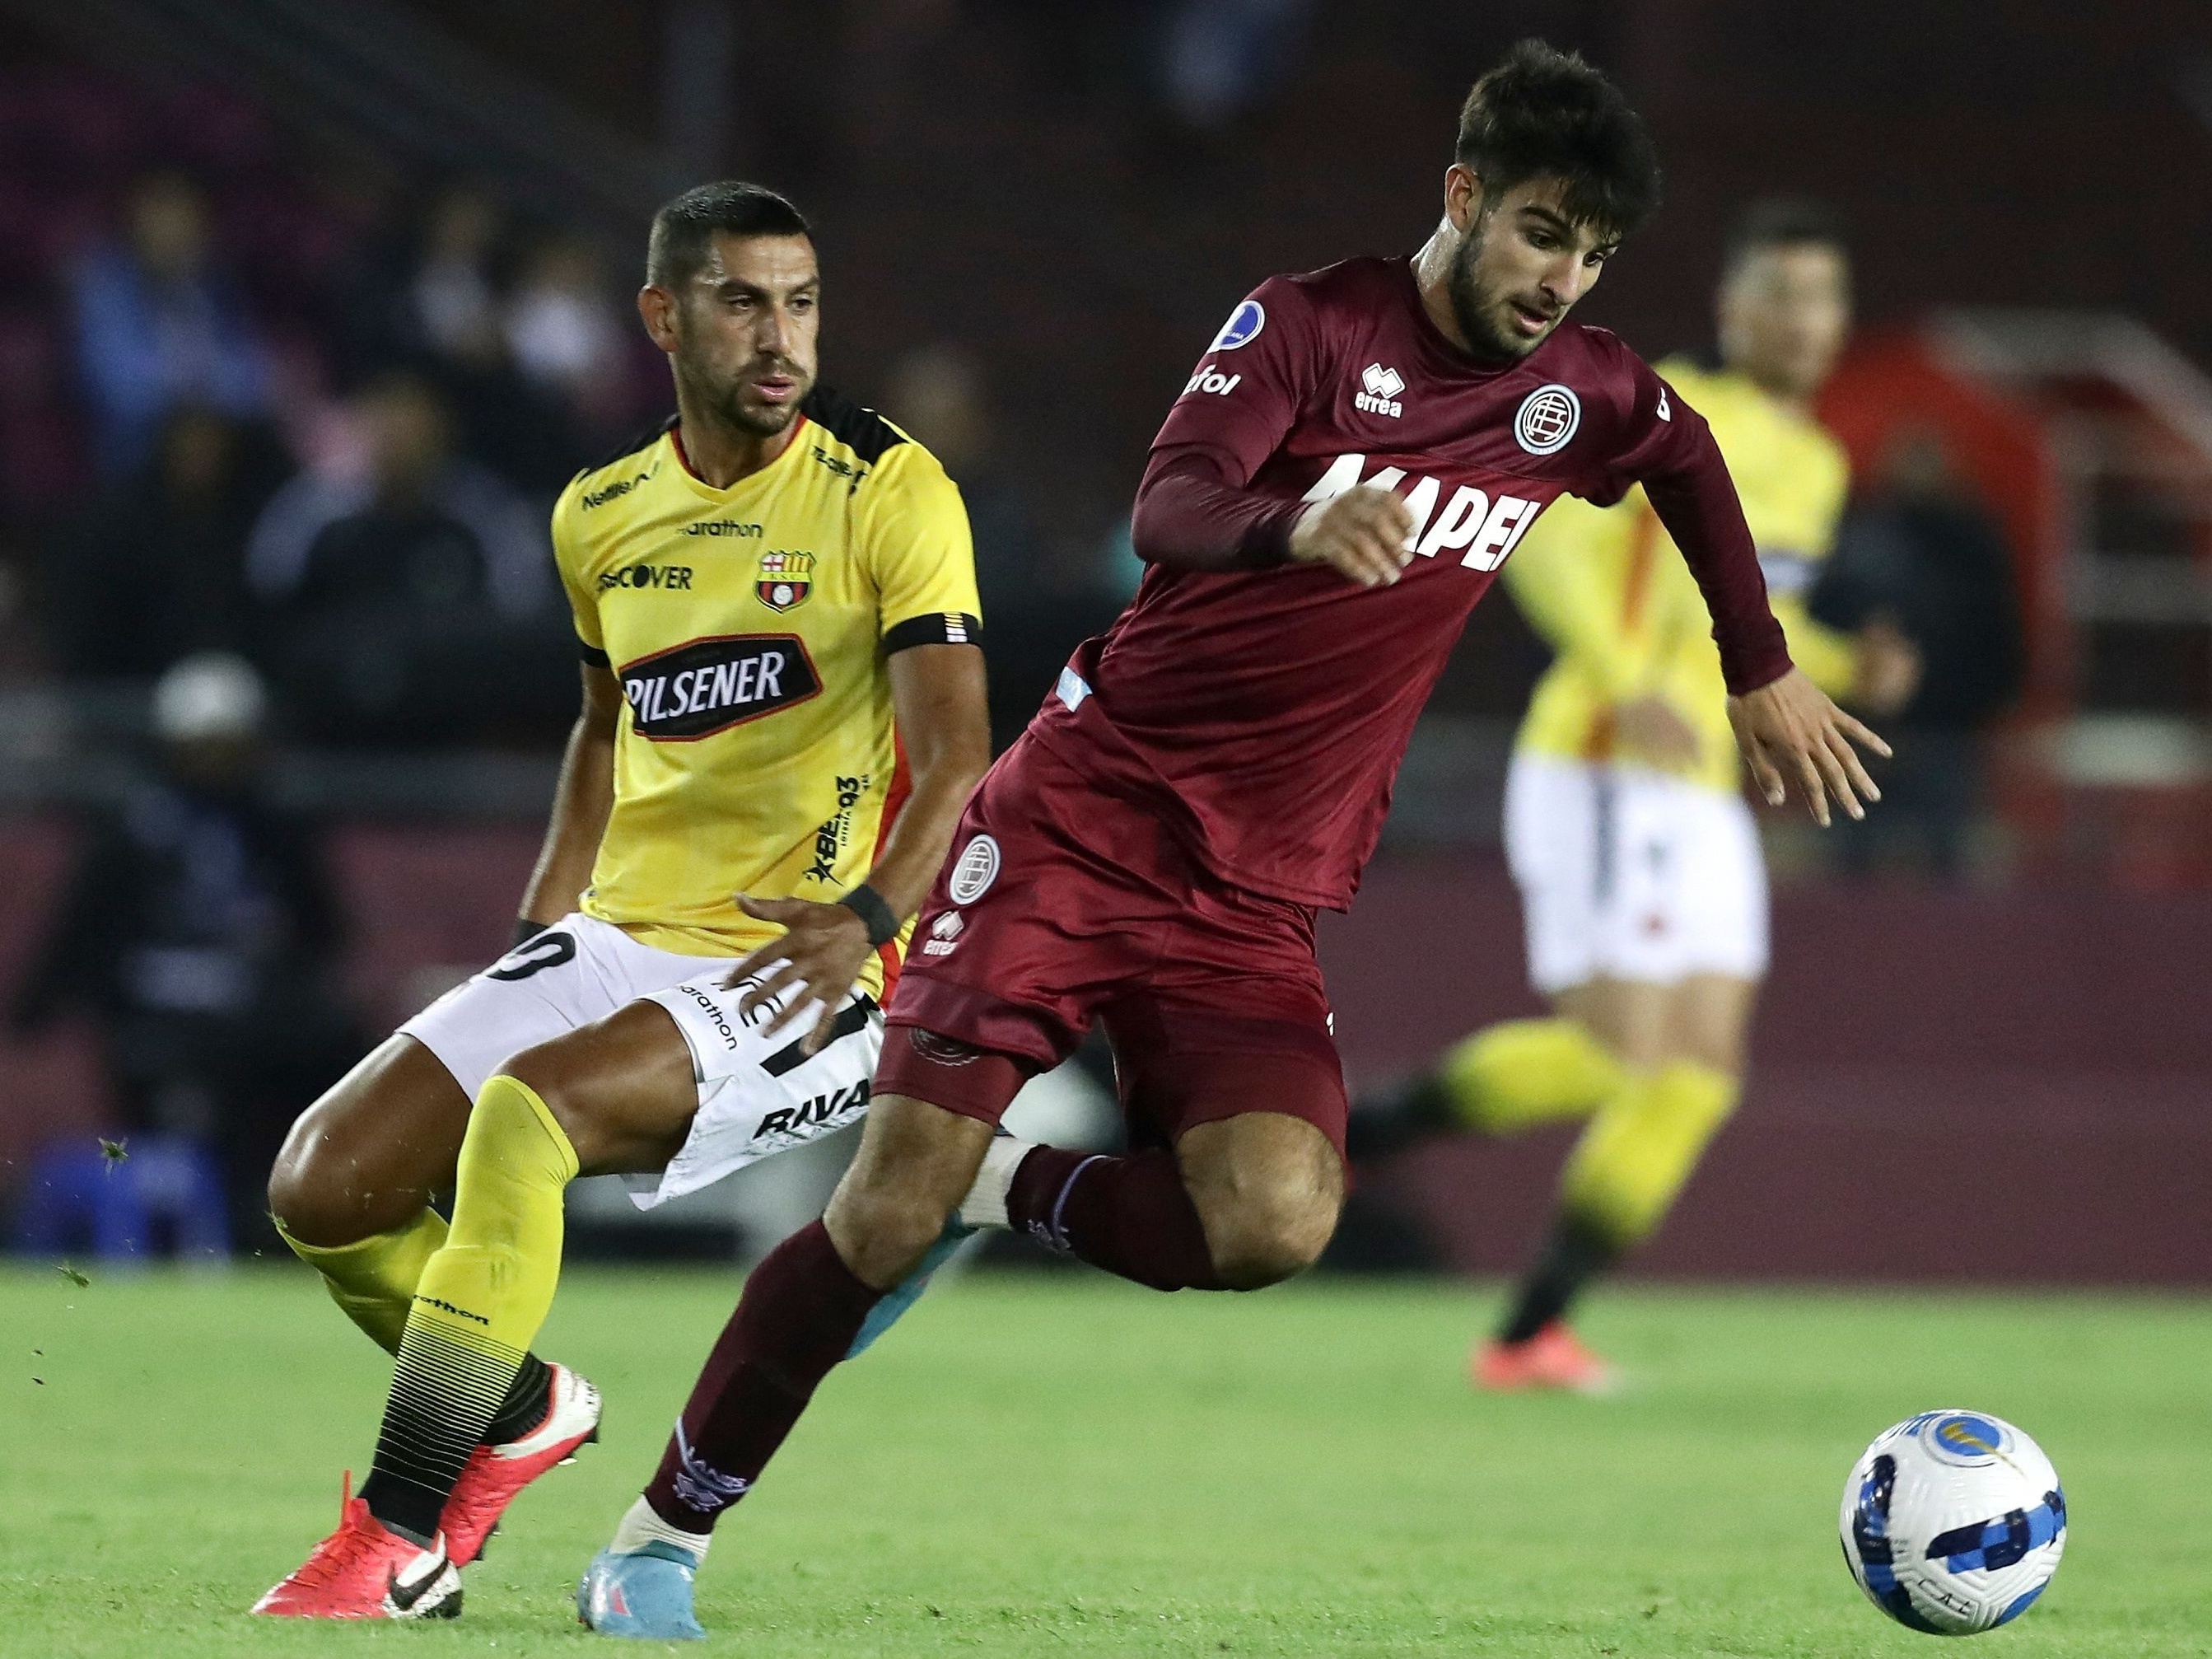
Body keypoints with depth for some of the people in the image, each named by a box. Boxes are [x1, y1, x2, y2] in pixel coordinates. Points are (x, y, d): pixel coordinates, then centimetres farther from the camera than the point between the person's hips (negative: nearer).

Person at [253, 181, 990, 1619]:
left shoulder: (889, 494, -8)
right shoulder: (603, 518, 11)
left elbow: (956, 759, -16)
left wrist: (867, 919, -32)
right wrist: (545, 923, 18)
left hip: (802, 980, -6)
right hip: (616, 946, 7)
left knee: (525, 1118, -32)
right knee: (325, 1188, -7)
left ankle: (397, 1538, -25)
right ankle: (527, 1410, 23)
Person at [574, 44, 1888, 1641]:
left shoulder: (1577, 390, 8)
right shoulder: (1311, 323, -7)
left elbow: (1690, 458, 32)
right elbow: (1167, 508, -23)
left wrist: (1764, 673, 32)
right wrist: (1295, 524, -44)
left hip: (1258, 905, 4)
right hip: (1084, 818, -4)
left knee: (1273, 1223, -24)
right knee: (894, 1199, -12)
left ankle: (1017, 1193, 5)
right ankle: (661, 1538, 4)